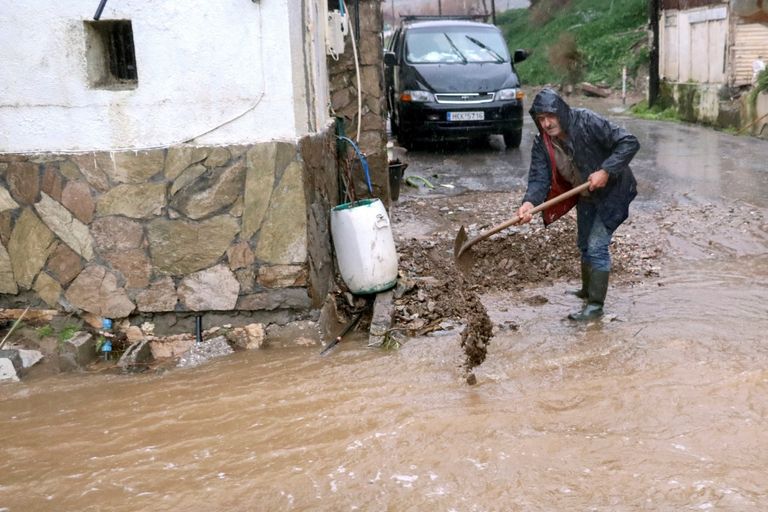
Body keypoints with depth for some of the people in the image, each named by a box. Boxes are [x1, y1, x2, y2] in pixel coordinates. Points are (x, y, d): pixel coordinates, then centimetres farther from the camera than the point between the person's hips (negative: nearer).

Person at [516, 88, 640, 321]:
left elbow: (629, 142, -28)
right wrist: (529, 202, -40)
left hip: (612, 191, -7)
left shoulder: (588, 122, -28)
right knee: (584, 245, 21)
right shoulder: (542, 143, -12)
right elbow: (539, 177, -20)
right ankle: (588, 290, 42)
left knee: (597, 246, -11)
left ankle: (596, 305, -2)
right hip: (585, 196, 7)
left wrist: (605, 171, -36)